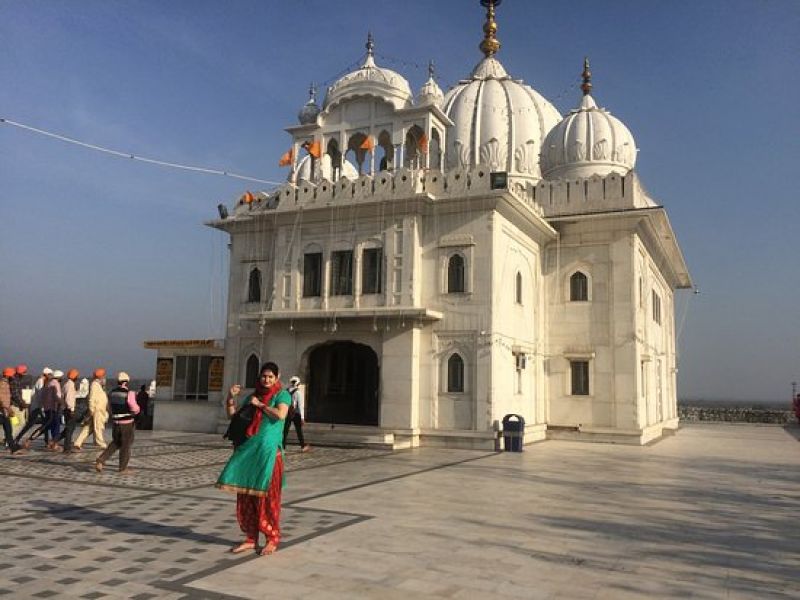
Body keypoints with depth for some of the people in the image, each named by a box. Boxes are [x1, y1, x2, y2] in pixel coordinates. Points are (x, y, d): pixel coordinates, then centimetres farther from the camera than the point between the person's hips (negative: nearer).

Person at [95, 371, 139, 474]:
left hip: (115, 423, 6)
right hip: (127, 424, -6)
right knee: (126, 446, 8)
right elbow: (135, 409, -19)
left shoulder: (111, 393, 2)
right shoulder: (129, 394, -18)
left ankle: (100, 460, 7)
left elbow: (110, 407, 15)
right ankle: (123, 468, 16)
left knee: (115, 443, 22)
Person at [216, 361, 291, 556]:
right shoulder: (252, 396, 17)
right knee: (245, 496, 6)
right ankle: (251, 538, 17)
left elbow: (280, 414, -17)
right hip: (248, 449, 5)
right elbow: (232, 414, 18)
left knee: (267, 496, -2)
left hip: (269, 451, -5)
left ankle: (272, 540, 10)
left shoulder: (282, 395, 2)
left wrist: (259, 404, -8)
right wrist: (231, 397, 1)